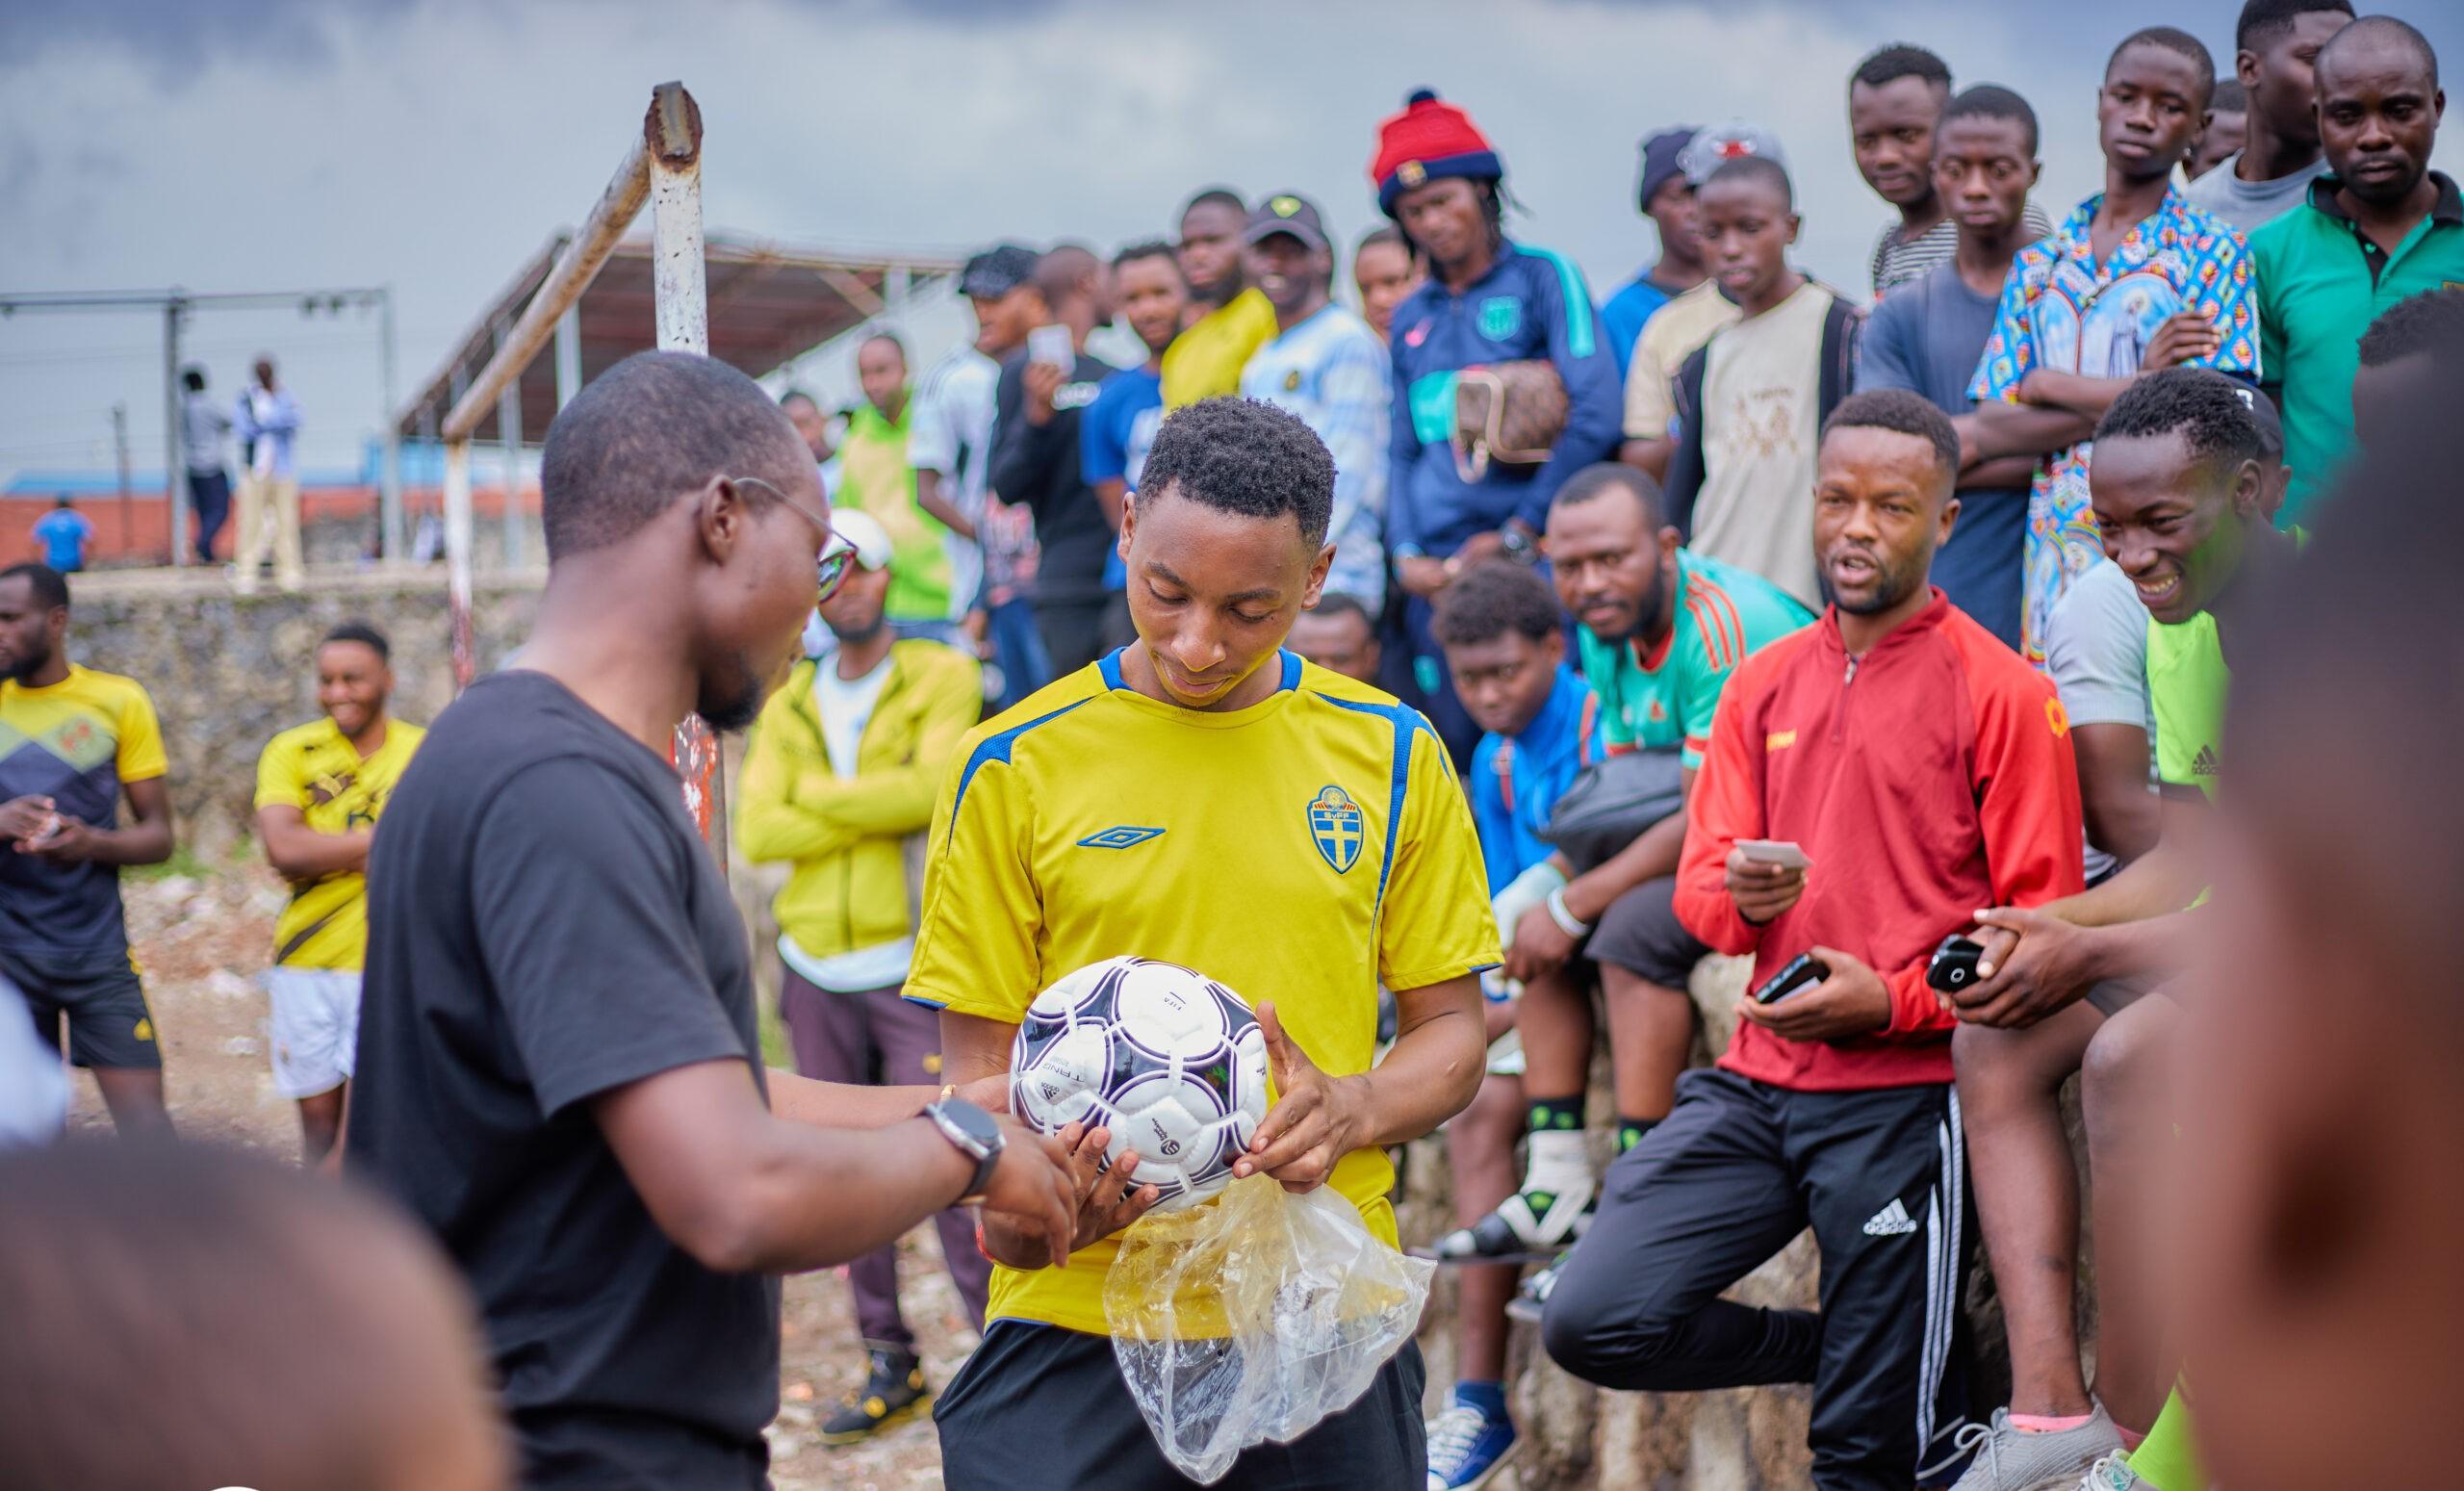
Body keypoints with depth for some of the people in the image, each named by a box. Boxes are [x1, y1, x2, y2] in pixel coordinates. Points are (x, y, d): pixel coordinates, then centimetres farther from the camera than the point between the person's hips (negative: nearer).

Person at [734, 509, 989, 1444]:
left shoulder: (942, 677, 1)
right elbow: (756, 831, -1)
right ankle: (889, 1365, 17)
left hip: (911, 960, -5)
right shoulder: (789, 707, 12)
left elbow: (932, 787, -16)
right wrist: (879, 815, -10)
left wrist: (821, 796, -6)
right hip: (816, 967, 5)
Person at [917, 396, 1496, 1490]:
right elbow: (983, 1060, 2)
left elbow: (1449, 1029, 9)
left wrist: (1351, 1111, -13)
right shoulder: (1014, 766, 0)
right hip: (1075, 1317, -1)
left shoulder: (1393, 756, 5)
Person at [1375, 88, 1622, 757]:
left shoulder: (1541, 276, 2)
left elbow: (1596, 414, -8)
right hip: (1434, 574, 5)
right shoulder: (1411, 317, 17)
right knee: (1458, 750, 2)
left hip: (1530, 559, -4)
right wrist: (1406, 552, 2)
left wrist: (1519, 533, -9)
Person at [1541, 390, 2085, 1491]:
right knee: (1594, 1323, -8)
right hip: (1758, 1080, 5)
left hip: (1905, 1096, -5)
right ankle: (1845, 1350, 12)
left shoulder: (2001, 692, -4)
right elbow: (1698, 889, 12)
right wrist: (1745, 898, -12)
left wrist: (1891, 1000, -19)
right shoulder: (1765, 683, 12)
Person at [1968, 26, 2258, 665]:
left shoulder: (2211, 250, 2)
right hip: (2055, 556, 4)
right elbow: (1990, 431, 5)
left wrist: (2050, 385, -2)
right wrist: (2138, 390, -8)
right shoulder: (2039, 264, 14)